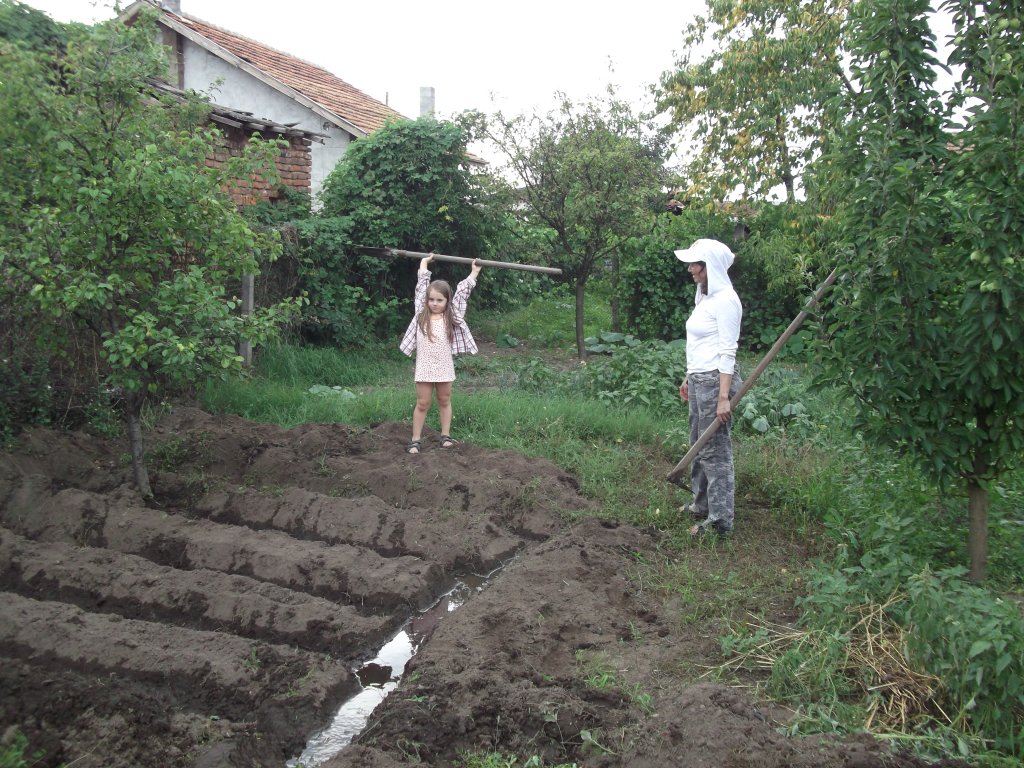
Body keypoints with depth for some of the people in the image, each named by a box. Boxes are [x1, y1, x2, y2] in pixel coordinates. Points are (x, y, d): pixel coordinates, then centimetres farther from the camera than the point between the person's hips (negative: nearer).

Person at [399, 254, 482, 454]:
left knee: (444, 401, 14)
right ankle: (416, 440, 8)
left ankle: (446, 435, 24)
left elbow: (462, 291, 4)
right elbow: (421, 286, 5)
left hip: (445, 367, 1)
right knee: (422, 403, 3)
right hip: (424, 366, -1)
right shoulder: (421, 314, -1)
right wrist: (424, 264, 13)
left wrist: (474, 272, 9)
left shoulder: (451, 316, -1)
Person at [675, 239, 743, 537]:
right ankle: (702, 505, 27)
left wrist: (724, 397, -20)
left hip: (715, 380, -9)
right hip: (698, 379, 9)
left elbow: (727, 352, -18)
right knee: (698, 445, 15)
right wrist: (689, 378, 22)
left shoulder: (725, 300, -14)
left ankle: (720, 519, 3)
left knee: (715, 450, -4)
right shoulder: (704, 297, 14)